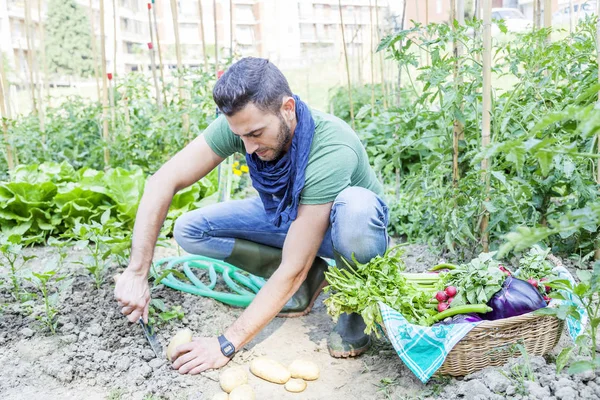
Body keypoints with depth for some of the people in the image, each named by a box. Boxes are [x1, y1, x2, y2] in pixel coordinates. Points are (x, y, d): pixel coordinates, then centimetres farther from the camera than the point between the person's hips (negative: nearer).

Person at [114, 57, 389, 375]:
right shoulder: (241, 123, -25)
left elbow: (292, 269, -36)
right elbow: (163, 182, -22)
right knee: (190, 230, -11)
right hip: (287, 216, 5)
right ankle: (310, 277, 0)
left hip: (356, 228, -5)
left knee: (354, 205, -41)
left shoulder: (332, 151, -38)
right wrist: (137, 274, -29)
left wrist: (226, 344, -34)